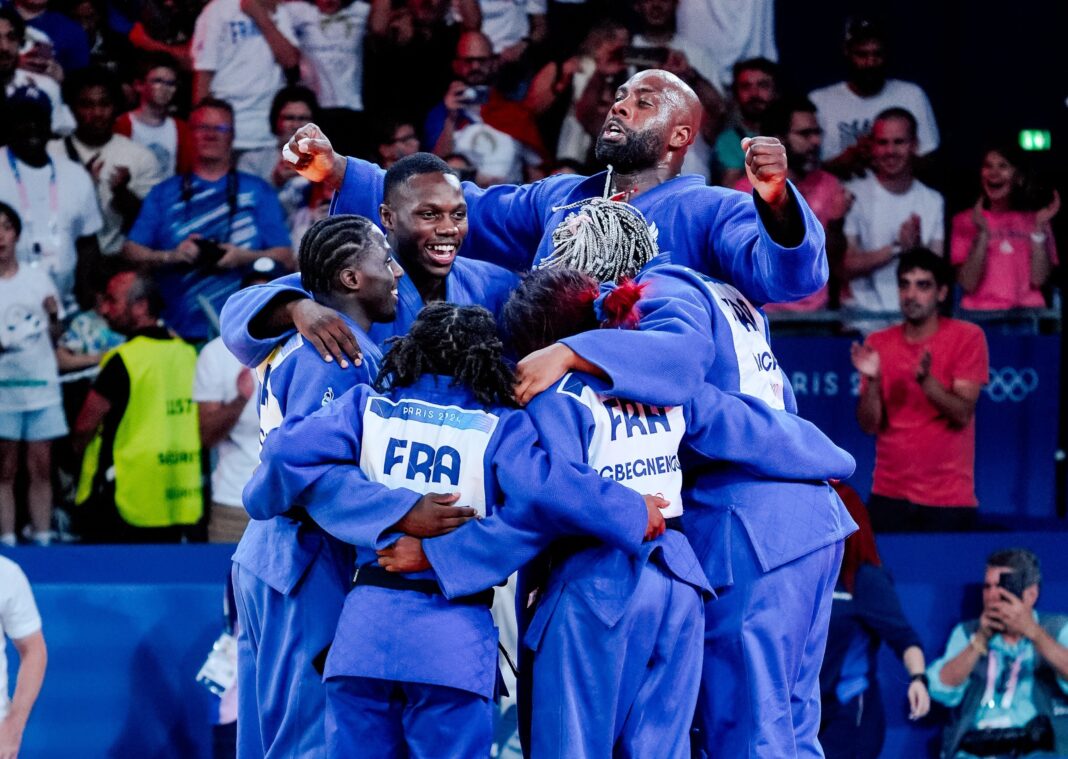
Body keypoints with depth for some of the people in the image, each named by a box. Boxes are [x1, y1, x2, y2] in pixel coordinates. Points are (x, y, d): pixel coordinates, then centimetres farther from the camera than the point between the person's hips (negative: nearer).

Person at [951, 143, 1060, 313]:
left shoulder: (1031, 220, 11)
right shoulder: (964, 221, 9)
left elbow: (1039, 280, -1)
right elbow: (968, 285, -2)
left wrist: (1039, 228, -5)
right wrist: (982, 234, -10)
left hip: (1027, 312, 1)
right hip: (979, 311, -1)